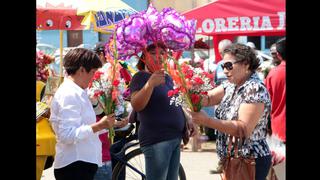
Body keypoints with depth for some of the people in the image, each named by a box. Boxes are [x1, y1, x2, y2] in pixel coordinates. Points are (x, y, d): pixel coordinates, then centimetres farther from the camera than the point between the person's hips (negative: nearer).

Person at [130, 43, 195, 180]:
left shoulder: (167, 77, 16)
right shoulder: (141, 77, -8)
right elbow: (136, 106, -23)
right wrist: (150, 84, -35)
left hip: (175, 137, 8)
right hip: (156, 139, -8)